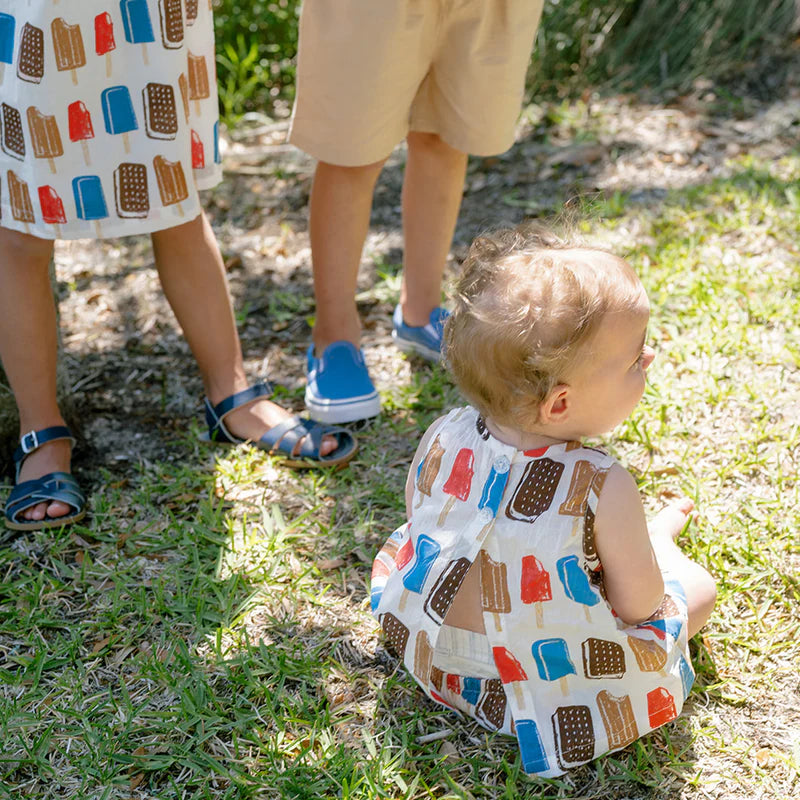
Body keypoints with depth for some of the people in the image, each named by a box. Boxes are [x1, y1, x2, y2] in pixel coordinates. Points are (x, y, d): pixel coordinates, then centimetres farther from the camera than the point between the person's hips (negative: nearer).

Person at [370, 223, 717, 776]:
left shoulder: (444, 438, -20)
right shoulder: (603, 489, -33)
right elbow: (639, 606, -19)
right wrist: (649, 542, 2)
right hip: (549, 691, -4)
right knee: (698, 589, 12)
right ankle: (661, 534, 45)